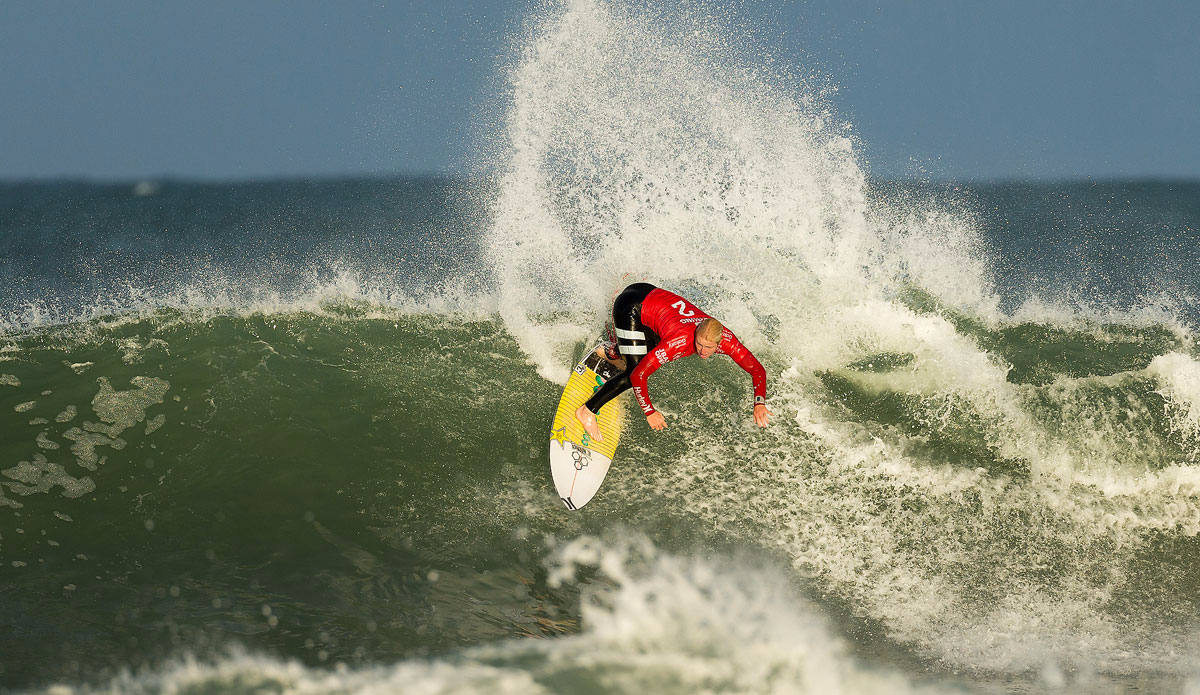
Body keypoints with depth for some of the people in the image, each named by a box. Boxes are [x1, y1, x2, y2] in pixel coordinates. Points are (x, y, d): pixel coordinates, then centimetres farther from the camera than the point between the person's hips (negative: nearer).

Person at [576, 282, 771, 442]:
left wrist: (759, 403, -32)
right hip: (630, 308, -7)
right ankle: (587, 411, 0)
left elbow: (757, 370, -17)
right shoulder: (680, 341, -38)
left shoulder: (726, 339, -24)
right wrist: (650, 412, -26)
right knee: (633, 372, -15)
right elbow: (637, 376, -34)